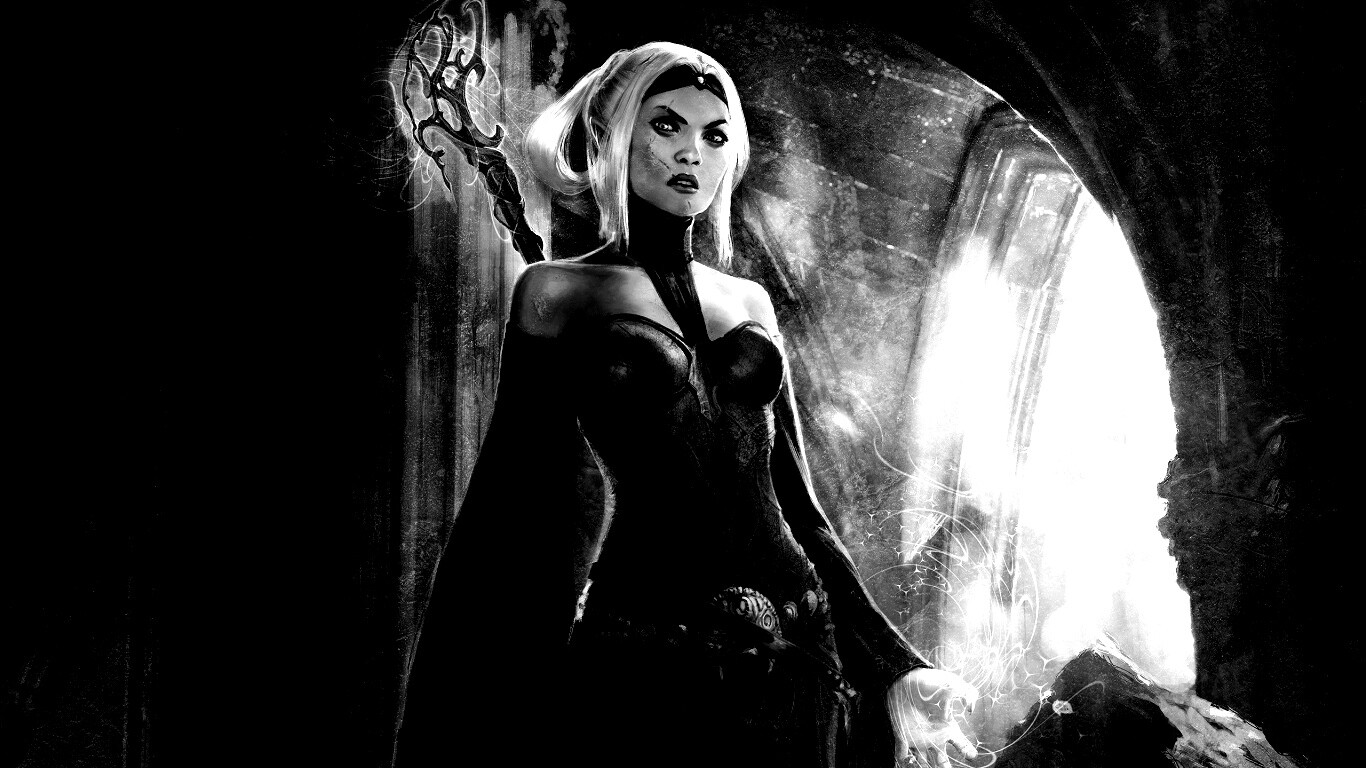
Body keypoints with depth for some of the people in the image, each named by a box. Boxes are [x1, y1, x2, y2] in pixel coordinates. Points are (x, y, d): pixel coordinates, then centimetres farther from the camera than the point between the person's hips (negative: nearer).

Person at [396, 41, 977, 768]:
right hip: (646, 653, -4)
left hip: (796, 653, 4)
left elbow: (796, 503, 14)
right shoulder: (561, 292, 2)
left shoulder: (749, 301, 13)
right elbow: (518, 517, -1)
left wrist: (893, 666, 8)